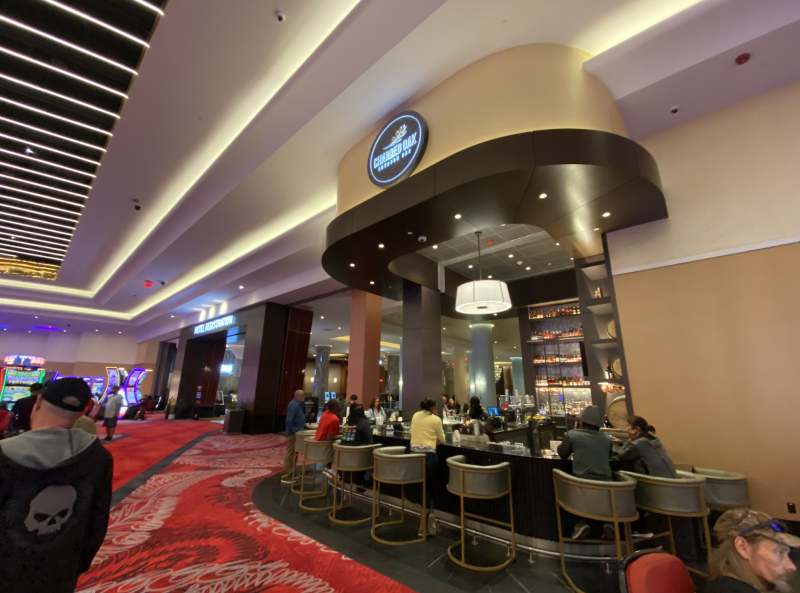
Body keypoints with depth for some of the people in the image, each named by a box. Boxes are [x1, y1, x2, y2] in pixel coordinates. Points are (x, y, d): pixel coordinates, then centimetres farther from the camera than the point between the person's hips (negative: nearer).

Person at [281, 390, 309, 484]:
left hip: (297, 433, 10)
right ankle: (285, 477, 5)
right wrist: (293, 433, -24)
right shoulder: (294, 405, -21)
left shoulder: (297, 404, 11)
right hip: (294, 434, -10)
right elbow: (289, 420, -29)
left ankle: (290, 474, 27)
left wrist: (304, 425, 18)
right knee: (290, 455, -3)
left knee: (294, 454, 17)